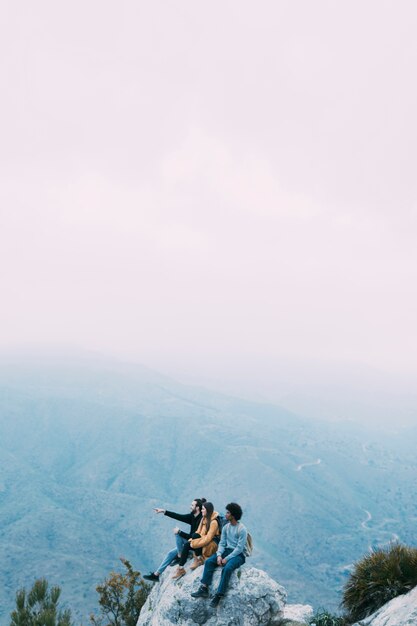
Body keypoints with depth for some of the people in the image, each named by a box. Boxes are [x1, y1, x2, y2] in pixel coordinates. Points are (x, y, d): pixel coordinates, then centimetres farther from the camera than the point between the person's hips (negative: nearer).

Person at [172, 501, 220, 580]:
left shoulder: (213, 522, -17)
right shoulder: (204, 519, 10)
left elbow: (208, 538, -23)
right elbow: (199, 532, 8)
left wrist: (194, 543, -20)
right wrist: (193, 540, -11)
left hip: (212, 545, -8)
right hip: (204, 543, 8)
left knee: (195, 535, -27)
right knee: (187, 545, -13)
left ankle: (198, 559, -15)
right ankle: (180, 569, -13)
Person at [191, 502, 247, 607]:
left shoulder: (242, 529, -14)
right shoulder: (226, 527, 8)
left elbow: (239, 548, -17)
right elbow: (222, 543, 6)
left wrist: (226, 559, -19)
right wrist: (219, 555, -13)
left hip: (238, 555, -7)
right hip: (226, 551, 7)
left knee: (227, 568, -34)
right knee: (209, 561, -16)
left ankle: (218, 595, -29)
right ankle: (204, 588, -20)